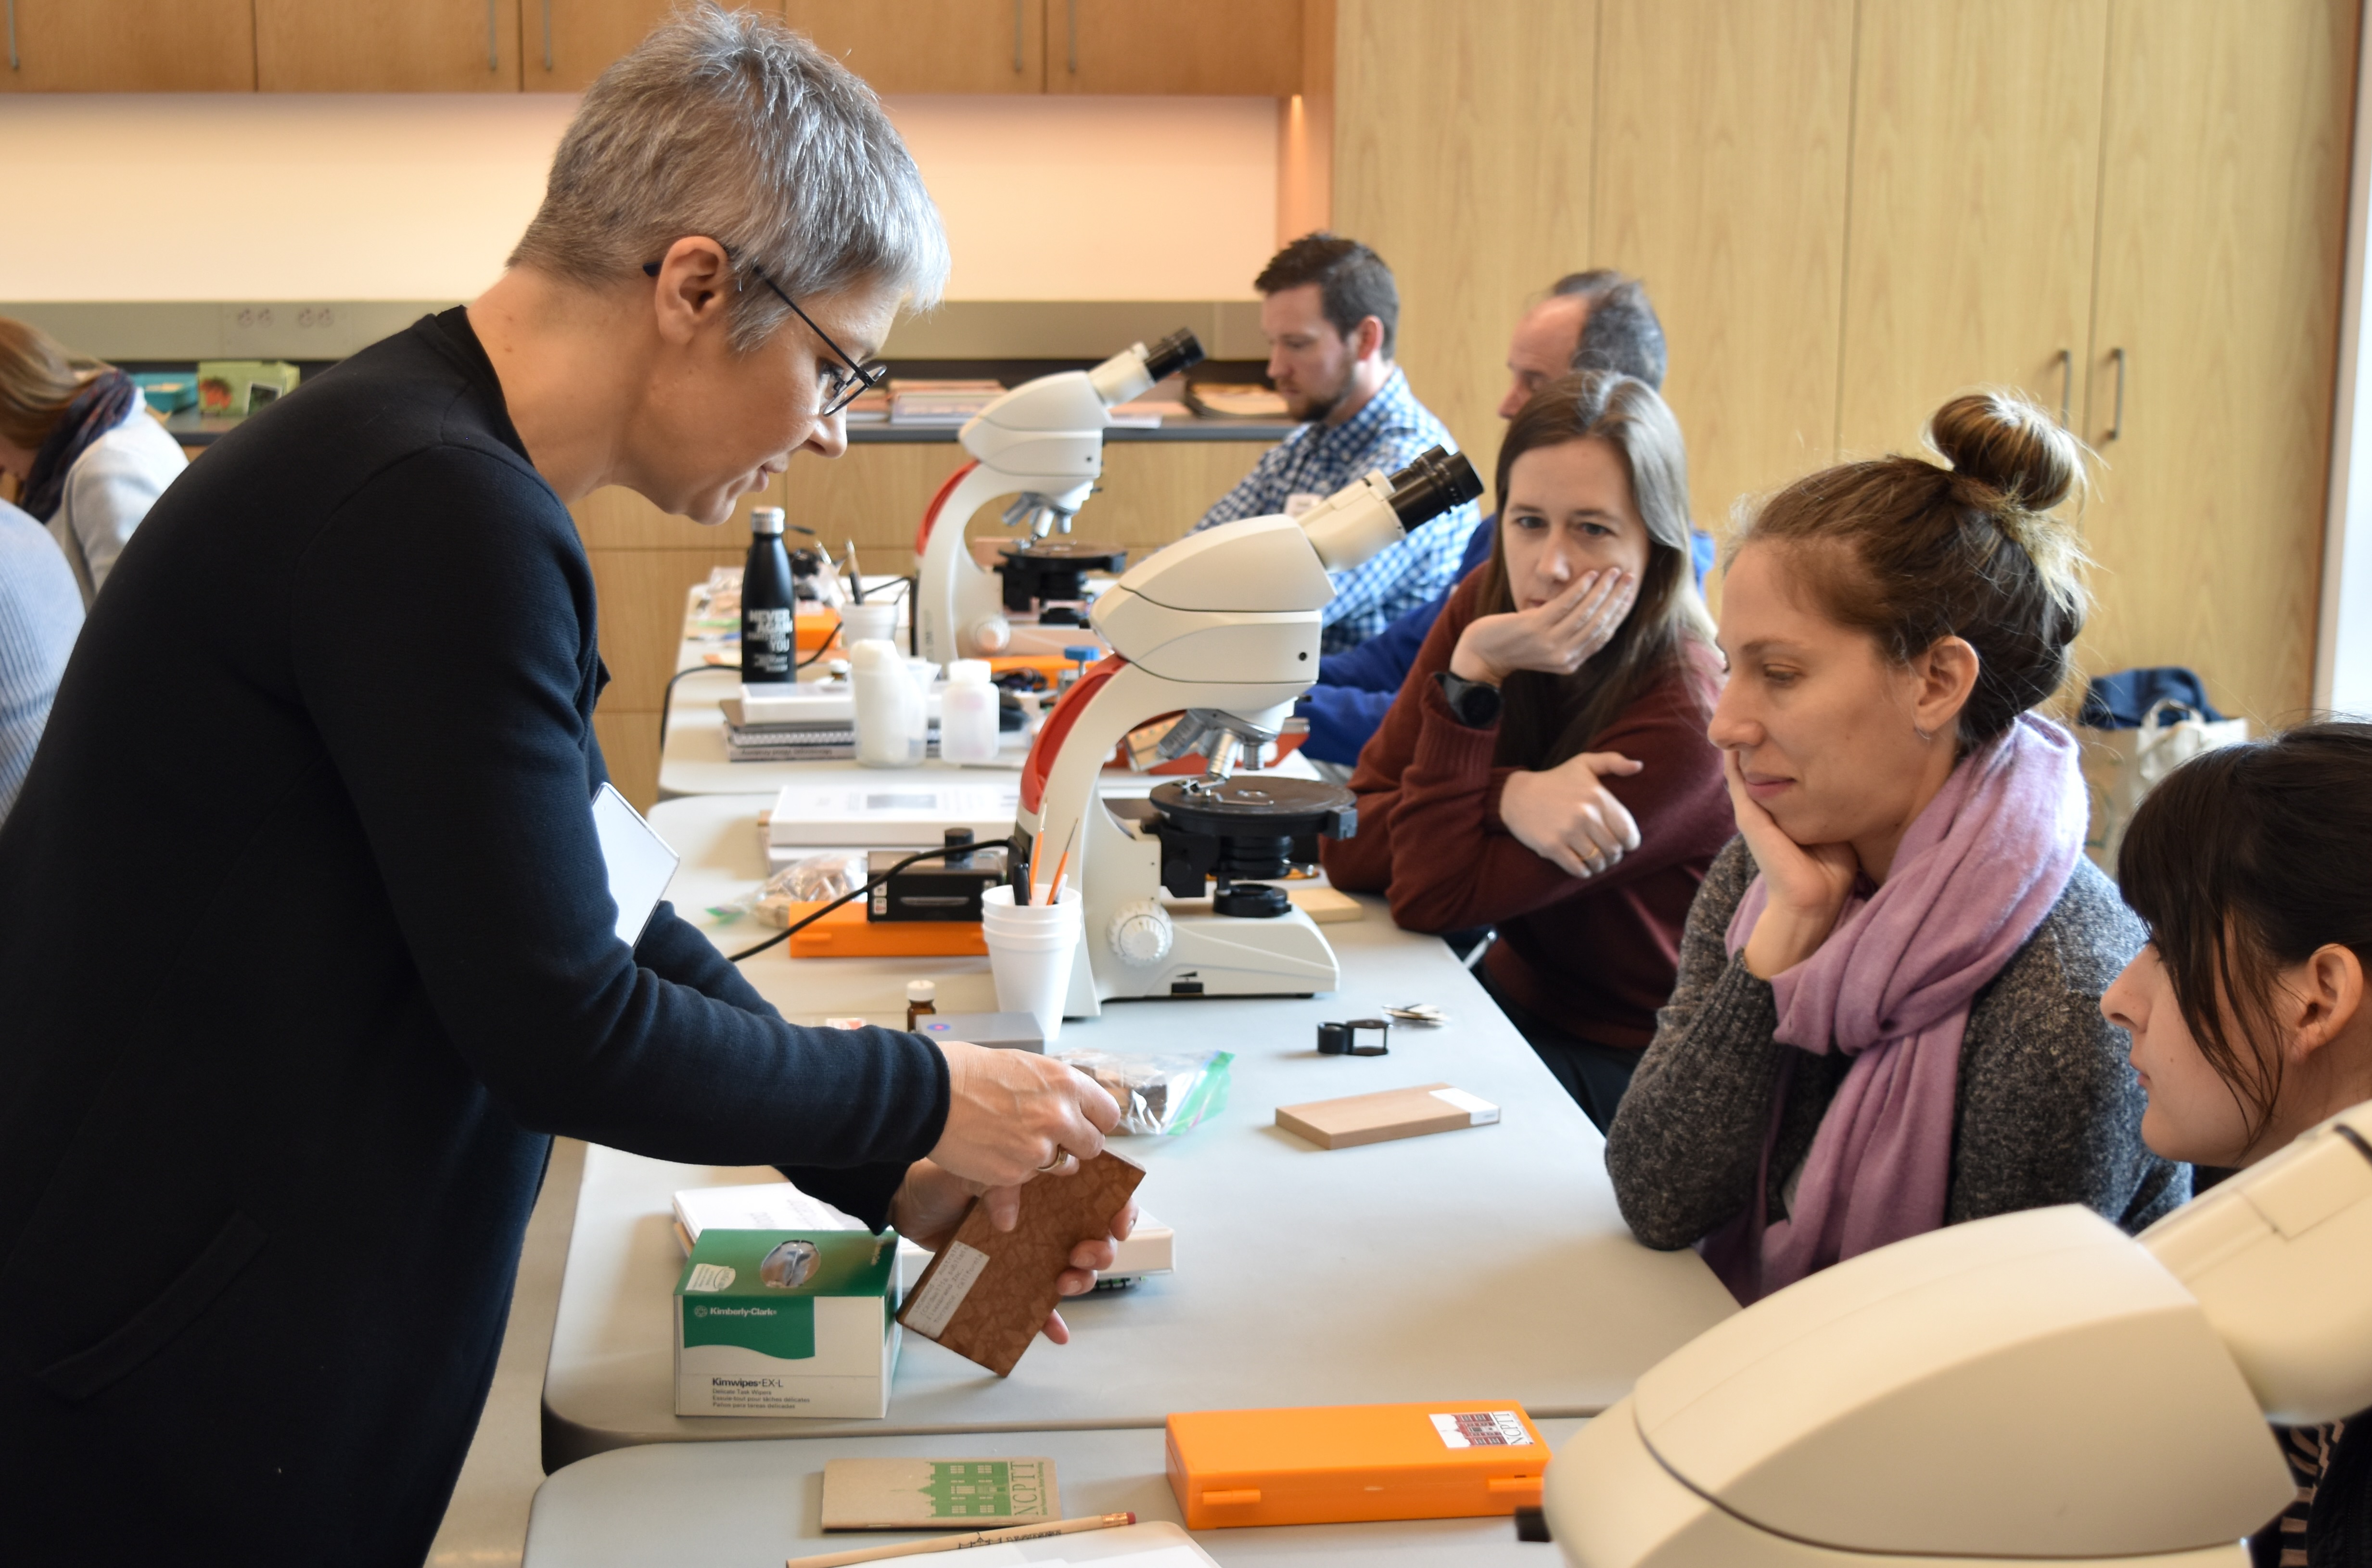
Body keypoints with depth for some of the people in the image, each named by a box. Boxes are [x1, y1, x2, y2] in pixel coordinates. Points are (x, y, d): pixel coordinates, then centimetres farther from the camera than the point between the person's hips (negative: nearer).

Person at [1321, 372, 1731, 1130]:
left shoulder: (1682, 715, -25)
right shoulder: (1488, 606, -6)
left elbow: (1432, 898, -23)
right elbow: (1349, 847, -10)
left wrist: (1474, 674, -28)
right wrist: (1509, 796, -26)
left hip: (1634, 1065, -5)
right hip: (1516, 994, 6)